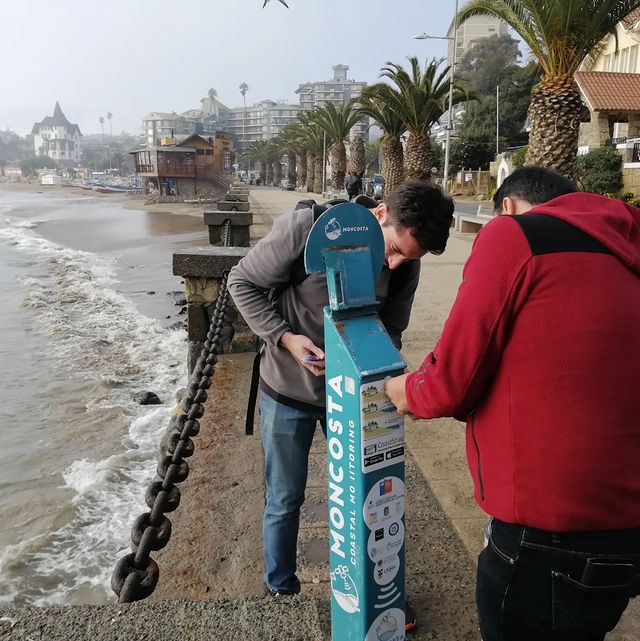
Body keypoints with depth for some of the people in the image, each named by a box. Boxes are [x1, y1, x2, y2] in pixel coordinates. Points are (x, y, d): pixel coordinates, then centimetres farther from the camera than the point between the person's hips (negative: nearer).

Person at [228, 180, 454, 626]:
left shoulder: (406, 265, -13)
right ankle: (281, 591, 35)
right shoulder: (305, 228, -25)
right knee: (285, 502, 10)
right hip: (289, 392, -3)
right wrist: (285, 338, -24)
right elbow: (243, 283, -13)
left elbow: (392, 329, 0)